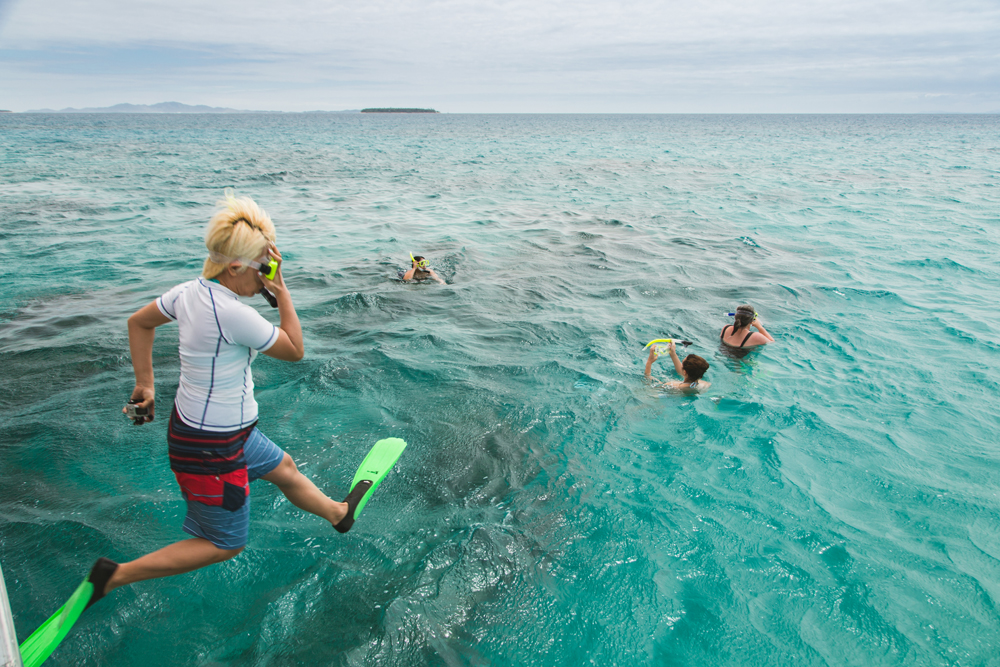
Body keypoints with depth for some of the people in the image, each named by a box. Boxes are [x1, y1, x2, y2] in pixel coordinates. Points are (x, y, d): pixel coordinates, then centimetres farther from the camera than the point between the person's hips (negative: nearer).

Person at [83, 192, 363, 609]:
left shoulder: (190, 291, -4)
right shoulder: (233, 314, -31)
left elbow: (139, 322, 12)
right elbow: (294, 351, -18)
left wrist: (145, 383, 17)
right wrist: (282, 291, -16)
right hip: (211, 449, -10)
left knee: (283, 467, 28)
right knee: (225, 545, 11)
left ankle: (338, 514, 52)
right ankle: (115, 575, 17)